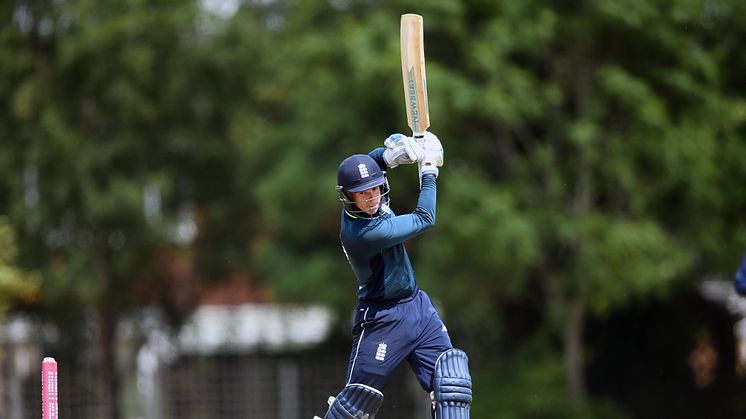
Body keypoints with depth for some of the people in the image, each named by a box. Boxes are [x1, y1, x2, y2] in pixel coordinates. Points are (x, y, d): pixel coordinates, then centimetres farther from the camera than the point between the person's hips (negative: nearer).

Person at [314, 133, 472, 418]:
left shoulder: (370, 202, -3)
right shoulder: (360, 232, -28)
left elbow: (371, 161, 18)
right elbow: (424, 220, -21)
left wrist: (392, 153, -5)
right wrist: (428, 170, -12)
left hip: (418, 307, 8)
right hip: (383, 318, -8)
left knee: (452, 384, -2)